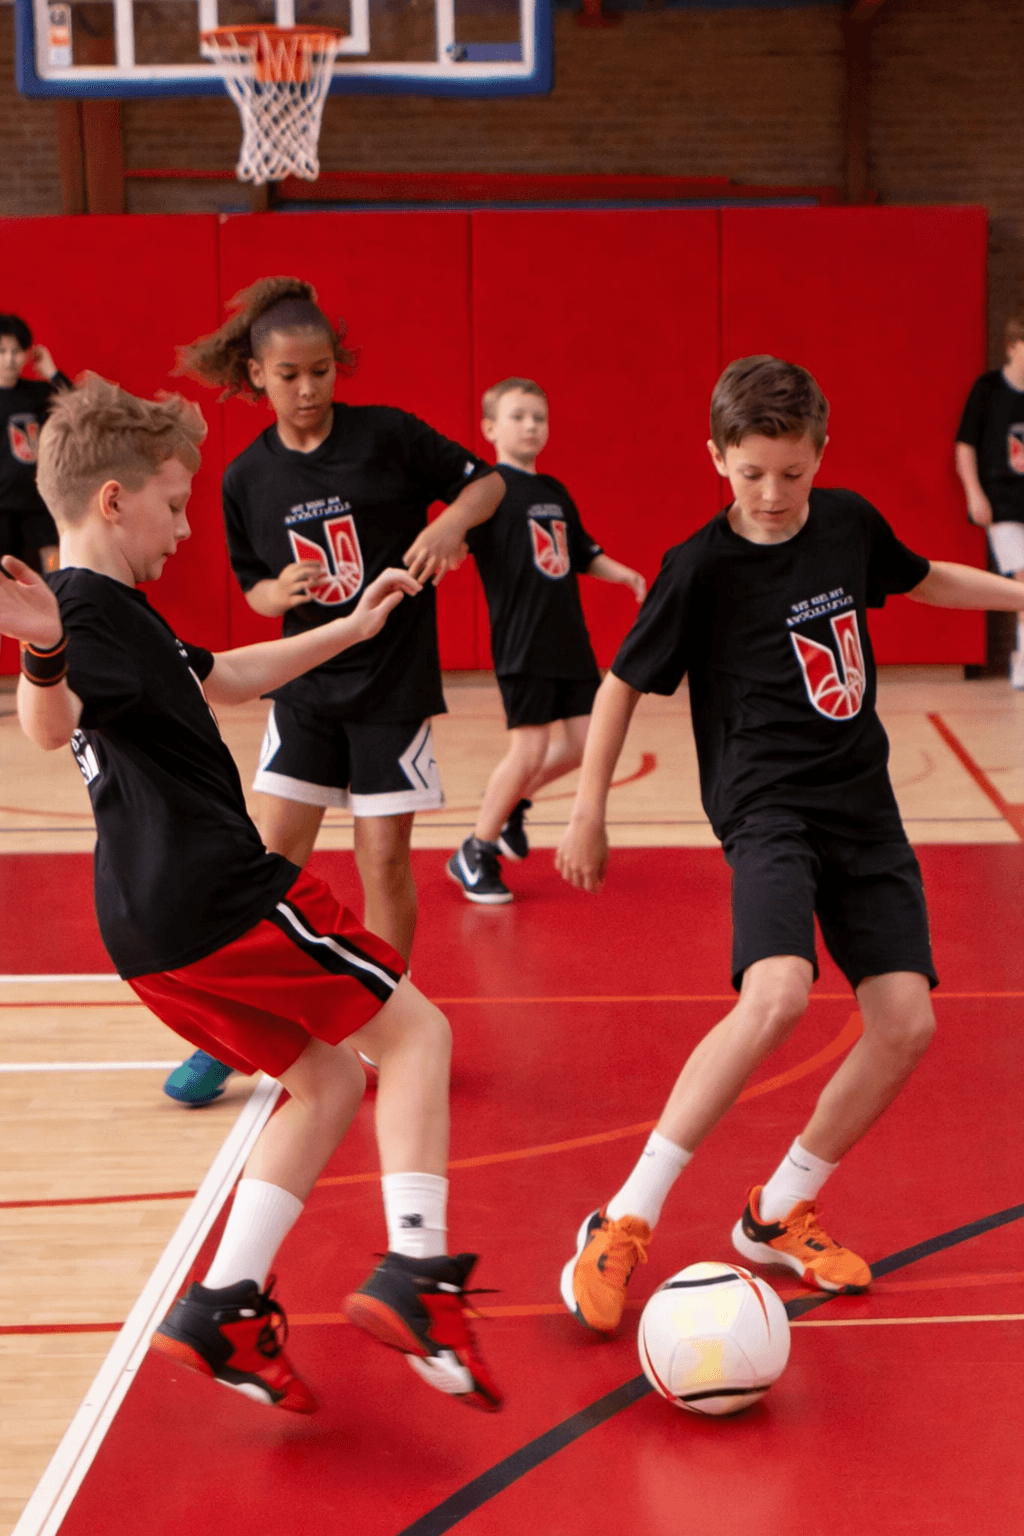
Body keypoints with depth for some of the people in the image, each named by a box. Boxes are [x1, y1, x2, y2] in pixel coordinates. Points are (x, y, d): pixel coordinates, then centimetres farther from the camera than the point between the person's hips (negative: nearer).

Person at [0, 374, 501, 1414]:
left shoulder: (115, 615, 20)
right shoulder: (89, 609, -12)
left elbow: (224, 679, 35)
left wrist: (349, 630, 40)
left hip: (156, 930, 10)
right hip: (220, 896, -10)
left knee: (326, 1079, 16)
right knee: (412, 1031, 1)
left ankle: (223, 1310, 7)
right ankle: (414, 1272, -10)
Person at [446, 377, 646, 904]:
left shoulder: (555, 492, 16)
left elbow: (583, 554, 26)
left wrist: (624, 574, 12)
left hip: (569, 638, 8)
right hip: (521, 640, -7)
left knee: (580, 743, 6)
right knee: (529, 748, -9)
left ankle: (510, 801, 31)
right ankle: (475, 853, 8)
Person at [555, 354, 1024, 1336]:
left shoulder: (851, 523, 5)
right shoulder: (702, 567, -10)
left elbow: (921, 579, 27)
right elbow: (623, 684, -1)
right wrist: (588, 812, 1)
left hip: (862, 807, 6)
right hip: (767, 807, -6)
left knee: (905, 1023, -5)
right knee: (777, 996, -30)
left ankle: (779, 1214, 14)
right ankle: (625, 1223, -19)